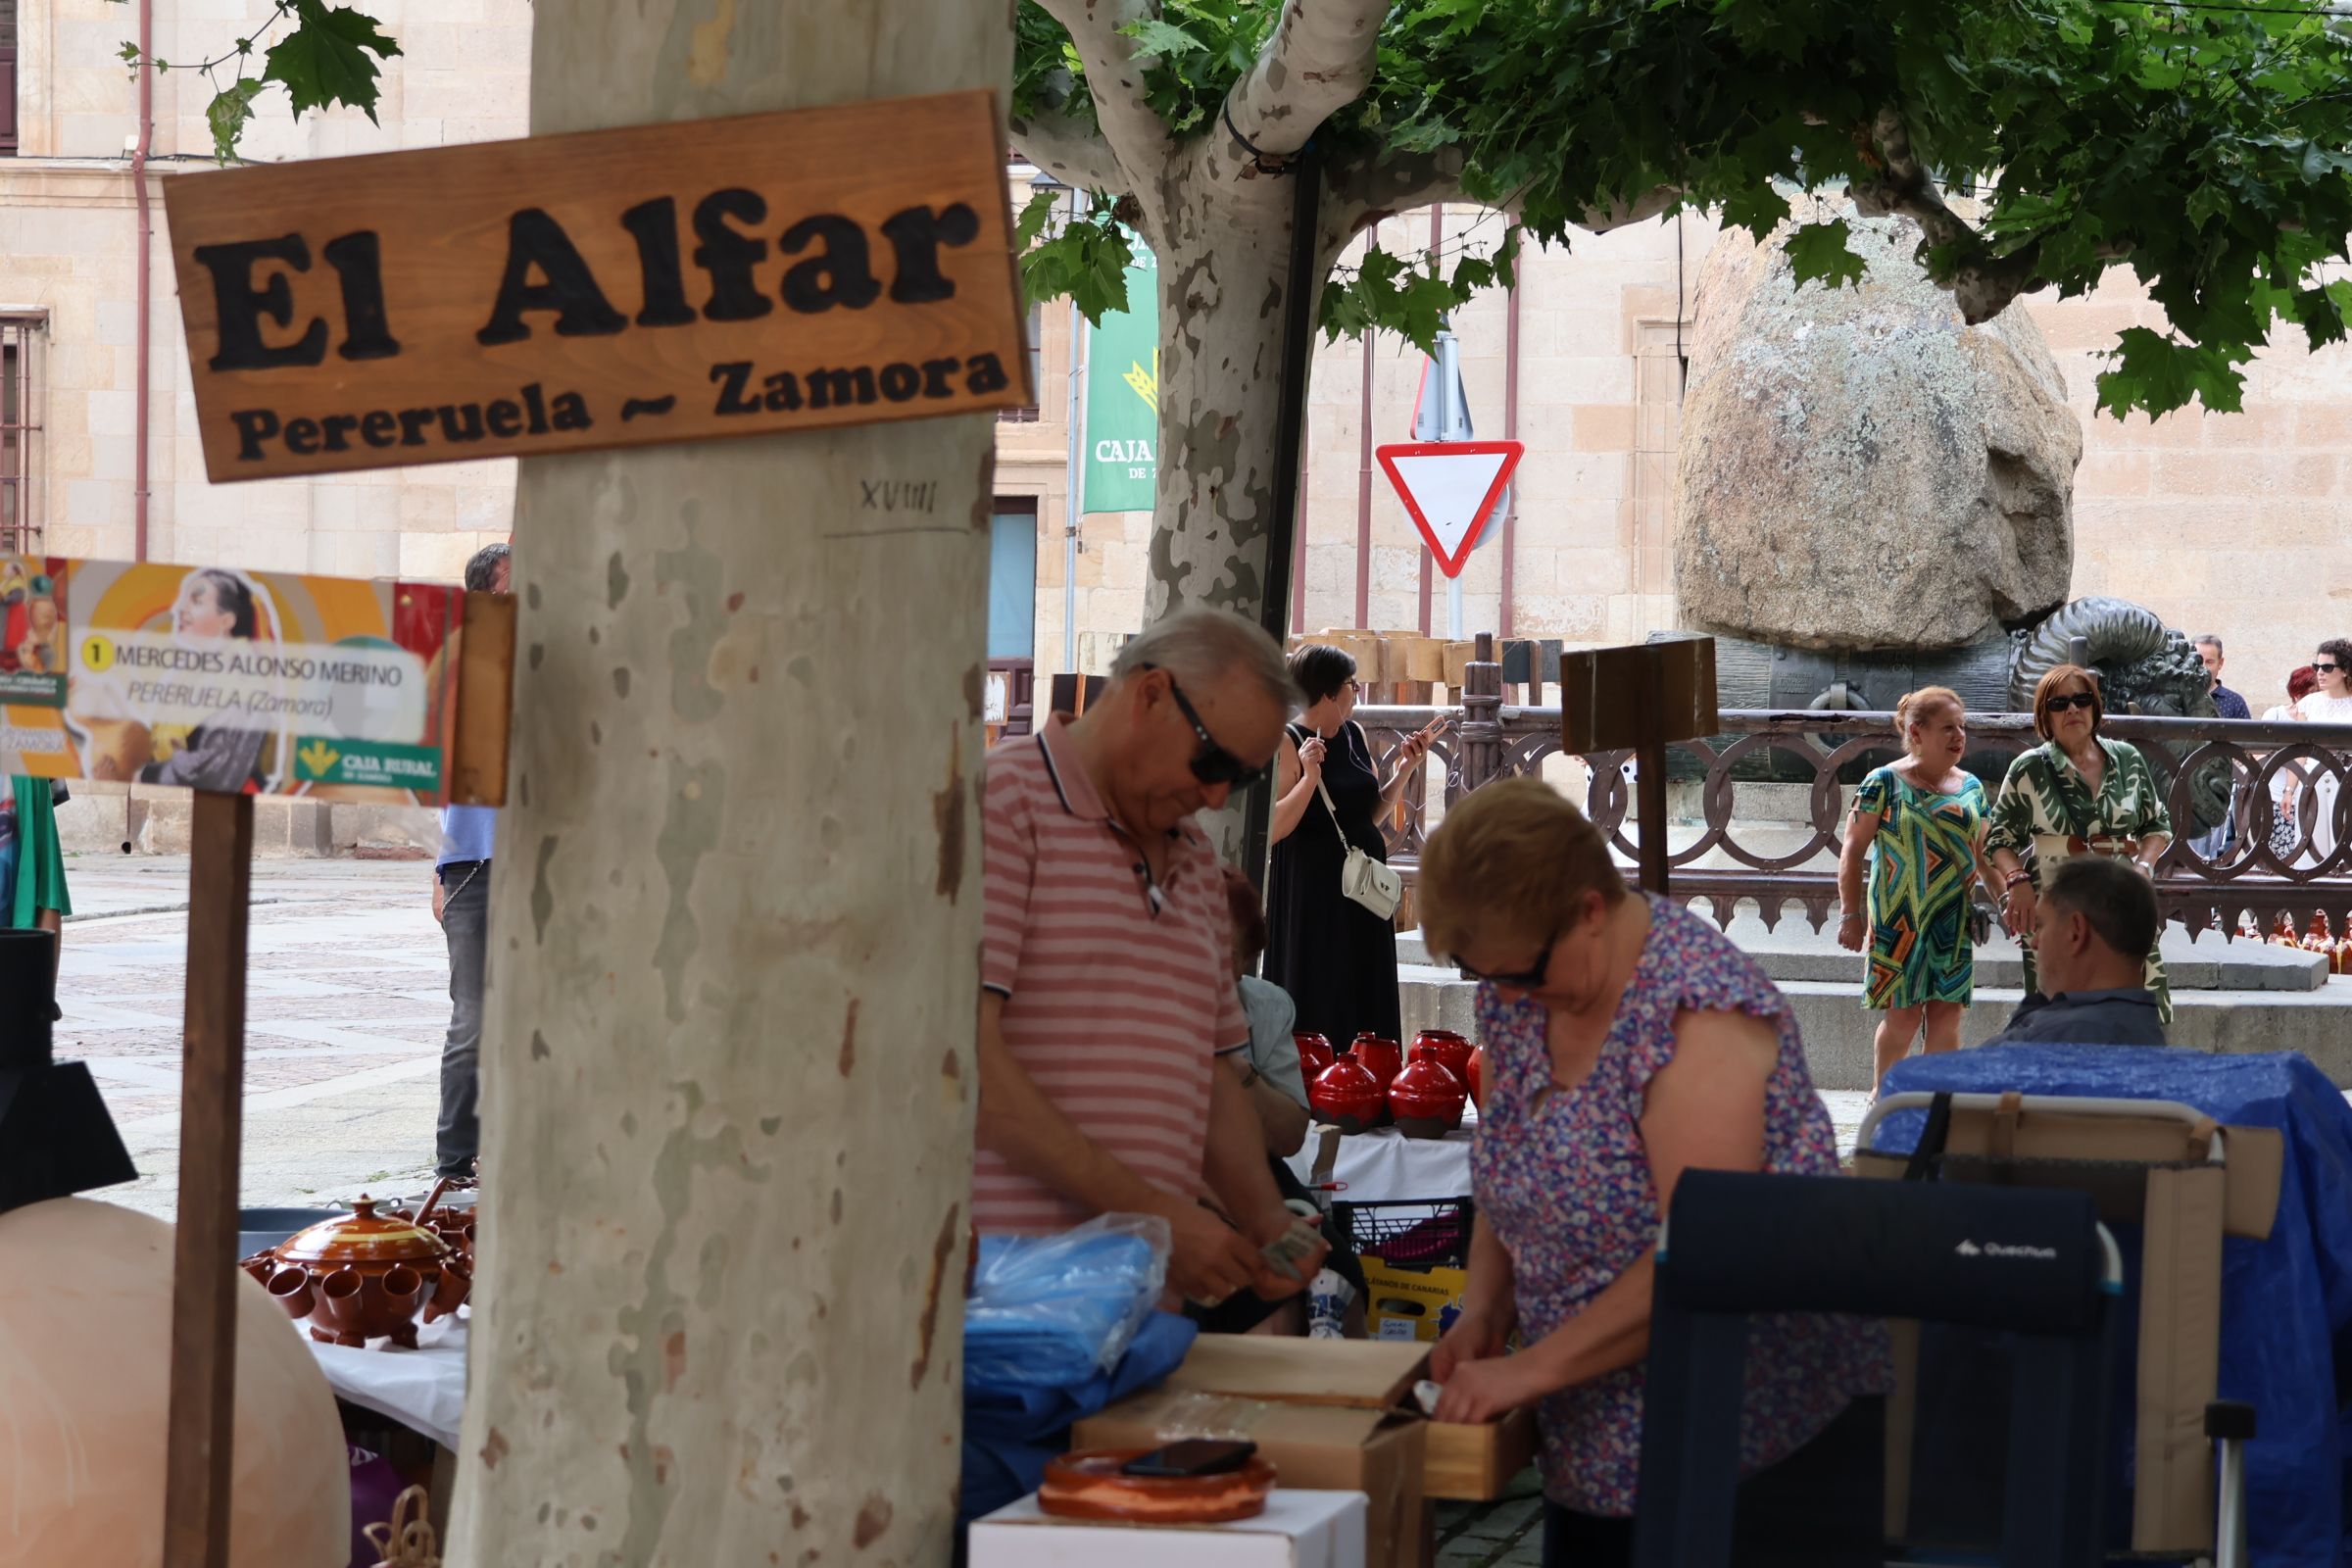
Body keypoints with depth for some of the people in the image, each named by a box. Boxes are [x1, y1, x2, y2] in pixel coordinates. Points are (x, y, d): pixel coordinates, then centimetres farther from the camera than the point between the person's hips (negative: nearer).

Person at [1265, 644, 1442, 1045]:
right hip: (1311, 890, -7)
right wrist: (1310, 777, -26)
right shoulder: (1288, 743, -11)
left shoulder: (1355, 735, 9)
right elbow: (1273, 829, -18)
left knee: (1364, 1007, 8)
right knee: (1317, 1004, -2)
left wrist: (1405, 768, 8)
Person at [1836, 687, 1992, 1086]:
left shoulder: (1971, 788, 9)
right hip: (1899, 919, -4)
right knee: (1903, 1016, -2)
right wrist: (1851, 913, -8)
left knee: (1946, 1017, 5)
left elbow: (1982, 855, 16)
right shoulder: (1884, 782, -6)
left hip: (1954, 919, 4)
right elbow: (1853, 851, -4)